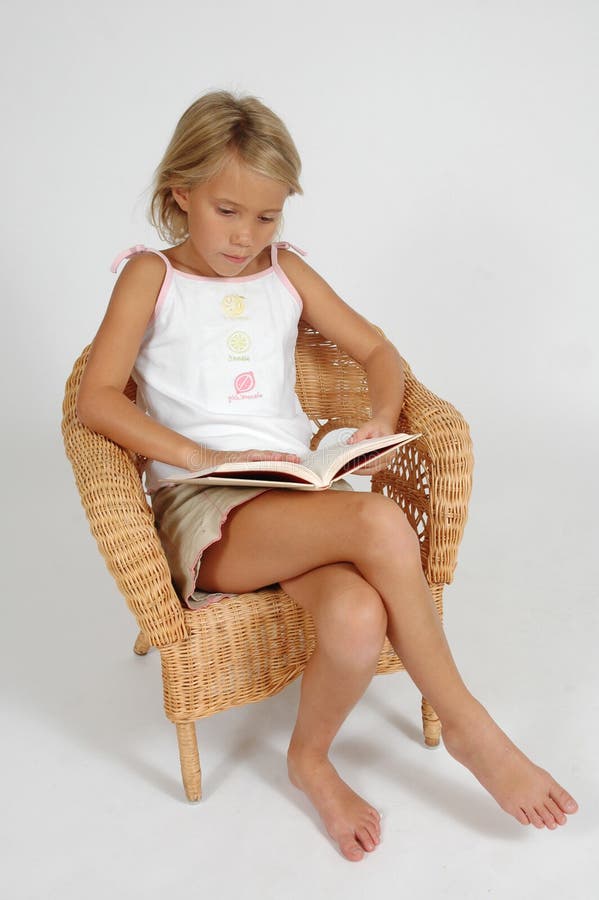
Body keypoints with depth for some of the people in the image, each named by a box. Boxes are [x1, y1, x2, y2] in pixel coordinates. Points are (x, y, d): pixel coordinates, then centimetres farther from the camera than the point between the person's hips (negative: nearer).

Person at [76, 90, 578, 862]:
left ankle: (311, 756, 0)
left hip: (299, 497, 4)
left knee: (359, 619, -32)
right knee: (380, 523, -32)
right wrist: (208, 459, -17)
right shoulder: (151, 274, 7)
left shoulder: (285, 271, 19)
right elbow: (97, 400, -6)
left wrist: (383, 419, -3)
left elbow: (377, 350, 20)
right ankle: (465, 725, -11)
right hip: (201, 513, -3)